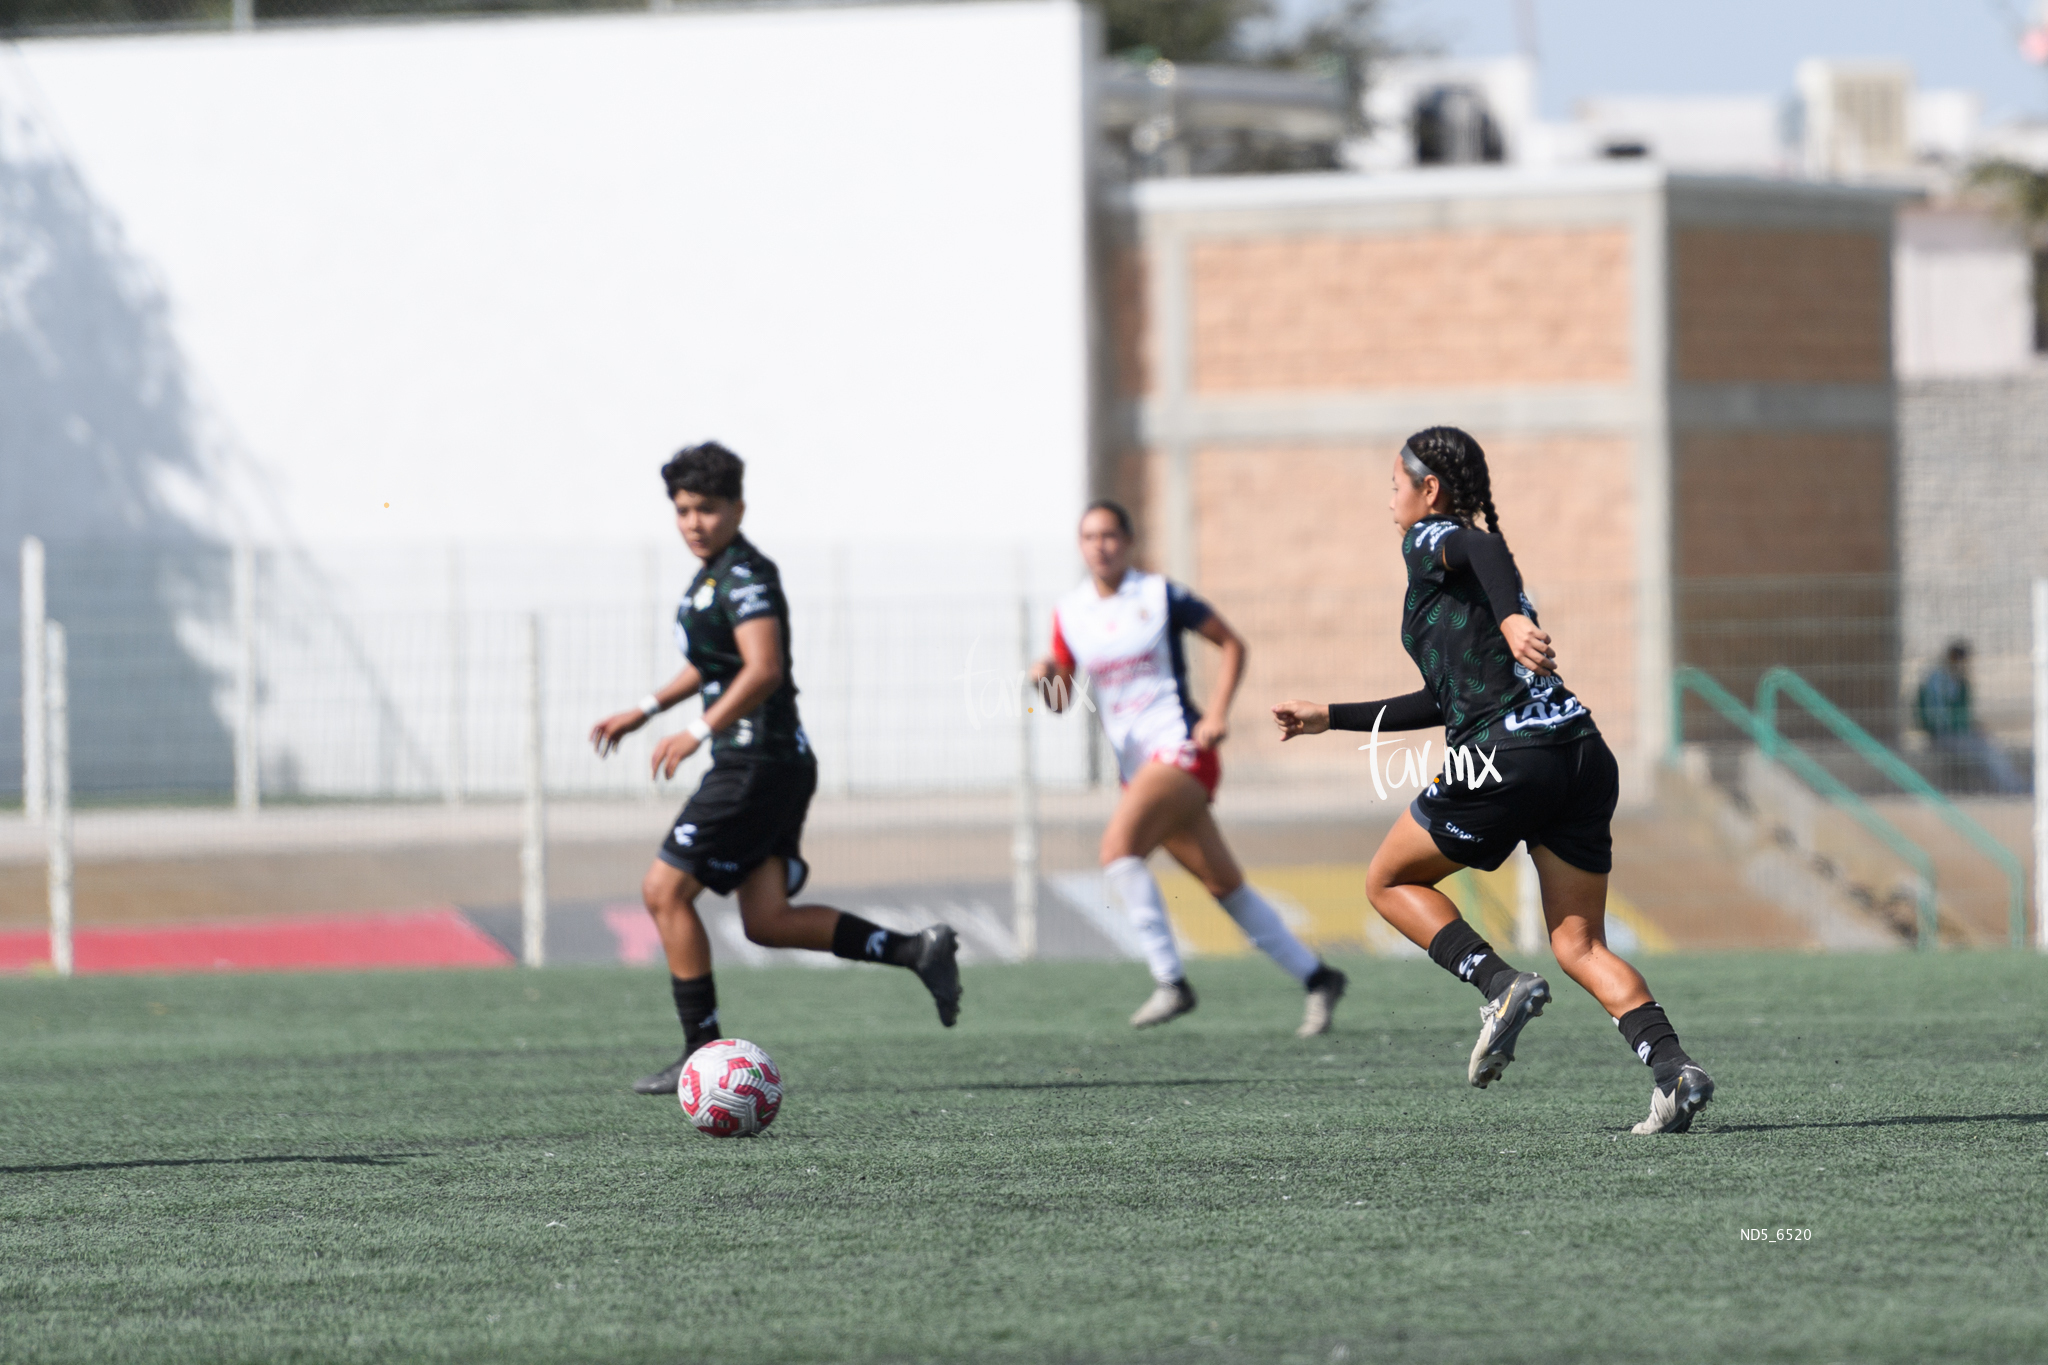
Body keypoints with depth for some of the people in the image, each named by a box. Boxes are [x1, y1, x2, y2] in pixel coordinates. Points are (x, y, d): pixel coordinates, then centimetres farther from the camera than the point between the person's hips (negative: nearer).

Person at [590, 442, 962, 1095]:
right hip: (764, 765, 10)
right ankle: (917, 950, 5)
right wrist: (644, 710, 30)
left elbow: (762, 670, -26)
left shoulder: (745, 577, -14)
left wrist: (698, 732, -28)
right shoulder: (712, 575, 17)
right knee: (767, 921, 6)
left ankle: (703, 1053, -4)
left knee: (664, 890, -7)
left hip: (759, 764, -10)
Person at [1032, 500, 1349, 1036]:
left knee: (1118, 846, -26)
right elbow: (1060, 700, 12)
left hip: (1179, 747, -6)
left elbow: (1232, 644, 3)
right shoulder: (1069, 614, 9)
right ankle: (1316, 977, 19)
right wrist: (1046, 676, -12)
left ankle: (1170, 981, -22)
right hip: (1135, 765, 6)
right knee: (1224, 885, 8)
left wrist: (1218, 713, -9)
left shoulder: (1160, 597, -5)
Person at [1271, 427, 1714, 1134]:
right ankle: (1673, 1068, -14)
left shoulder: (1430, 542, 4)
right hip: (1583, 754, 8)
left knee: (1390, 882, 14)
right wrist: (1331, 717, 42)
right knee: (1580, 945, 8)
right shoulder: (1471, 554, 30)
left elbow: (1484, 549, -22)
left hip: (1507, 758, -8)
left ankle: (1498, 983, -7)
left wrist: (1512, 619, -41)